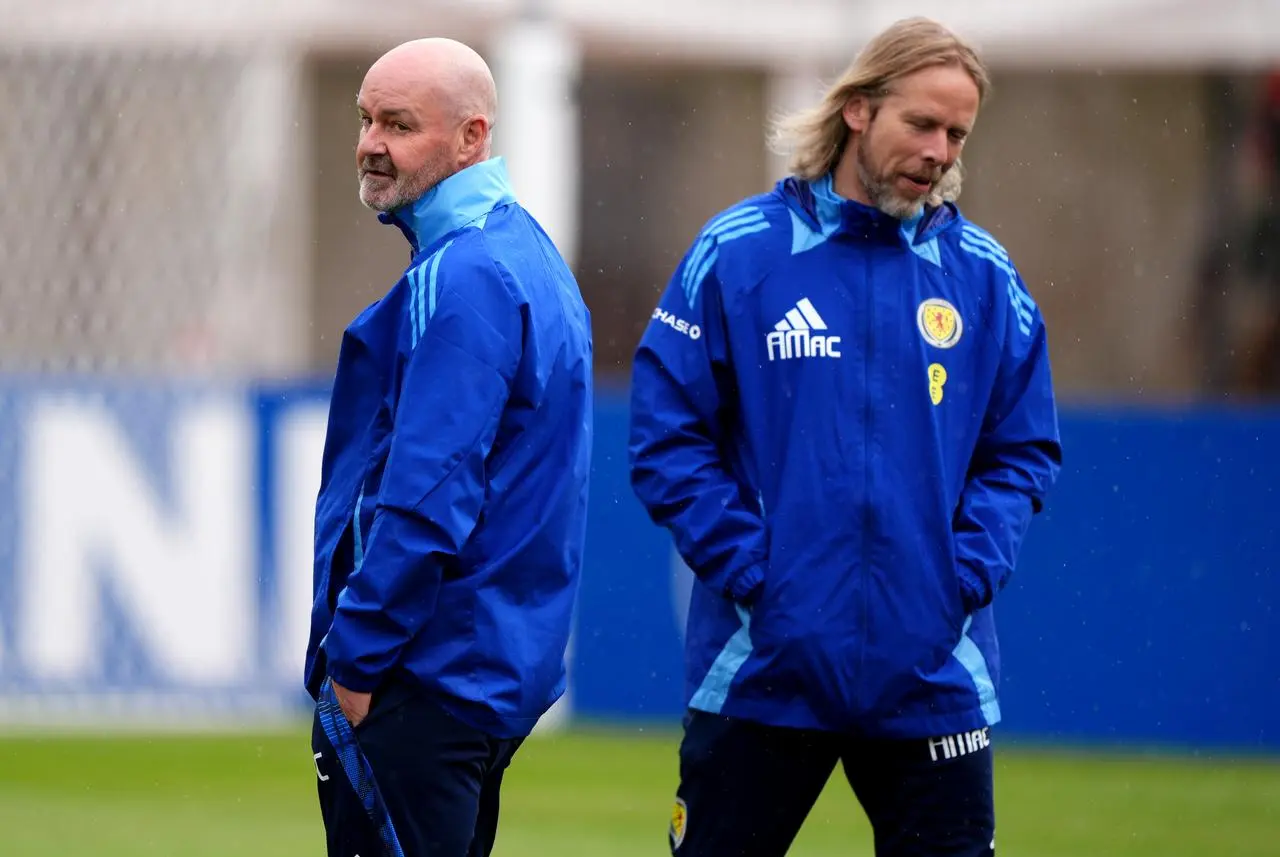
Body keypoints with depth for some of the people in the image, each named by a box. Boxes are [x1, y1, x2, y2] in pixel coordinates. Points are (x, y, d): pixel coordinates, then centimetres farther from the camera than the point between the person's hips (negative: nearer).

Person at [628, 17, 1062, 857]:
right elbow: (668, 434, -3)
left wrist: (967, 574, -6)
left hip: (934, 681, 2)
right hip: (762, 664, -2)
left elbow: (1024, 450, 9)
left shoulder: (984, 275, 6)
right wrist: (746, 568, -11)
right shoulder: (738, 253, -1)